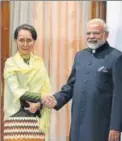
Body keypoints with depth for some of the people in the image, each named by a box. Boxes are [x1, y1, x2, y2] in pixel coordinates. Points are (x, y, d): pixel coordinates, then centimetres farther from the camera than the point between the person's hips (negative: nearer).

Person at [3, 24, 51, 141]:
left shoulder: (40, 63, 9)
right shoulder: (10, 63, 0)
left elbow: (46, 91, 5)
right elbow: (16, 91, -9)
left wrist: (39, 104, -13)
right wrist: (40, 97, -11)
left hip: (37, 118, 3)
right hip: (17, 117, -3)